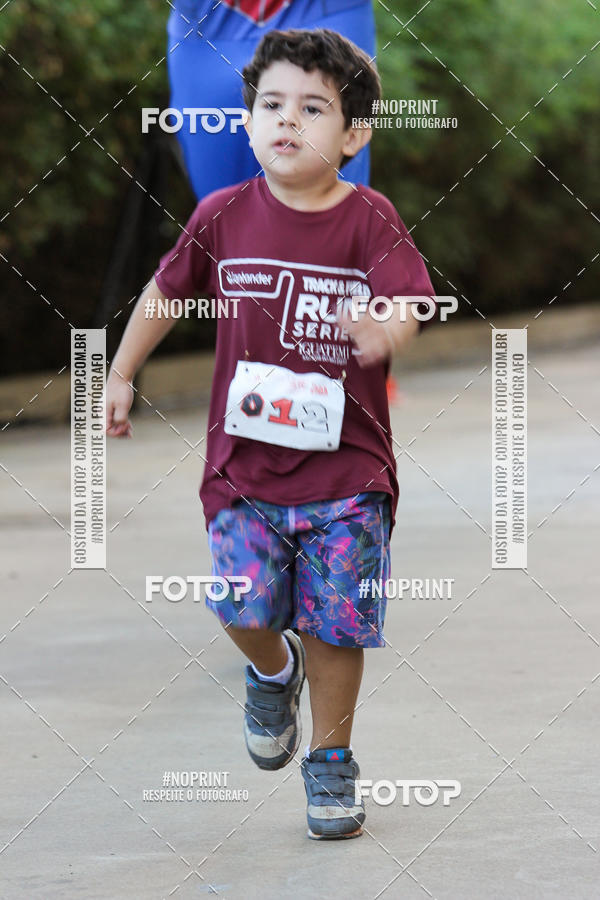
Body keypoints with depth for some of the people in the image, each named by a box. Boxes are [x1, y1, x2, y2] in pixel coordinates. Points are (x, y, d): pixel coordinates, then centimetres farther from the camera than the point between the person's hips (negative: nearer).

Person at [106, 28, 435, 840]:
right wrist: (120, 376, 21)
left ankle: (330, 758, 21)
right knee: (245, 607, -12)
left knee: (336, 622, -1)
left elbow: (408, 304, -19)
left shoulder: (370, 221, -6)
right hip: (245, 461, 1)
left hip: (347, 467, -1)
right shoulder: (224, 217, 1)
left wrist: (384, 331, -42)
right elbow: (167, 290, 16)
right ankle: (273, 672, 24)